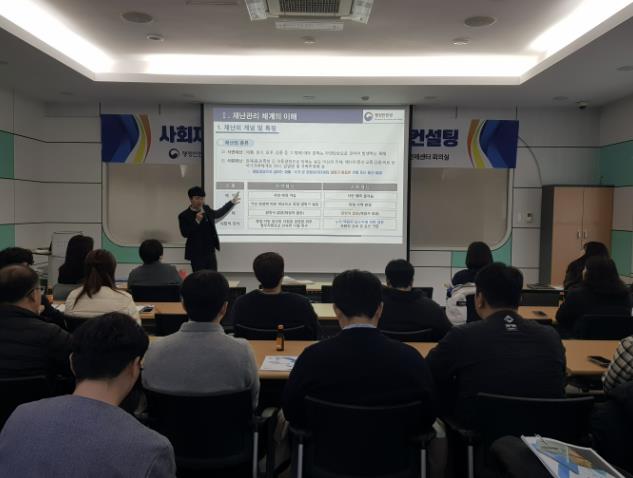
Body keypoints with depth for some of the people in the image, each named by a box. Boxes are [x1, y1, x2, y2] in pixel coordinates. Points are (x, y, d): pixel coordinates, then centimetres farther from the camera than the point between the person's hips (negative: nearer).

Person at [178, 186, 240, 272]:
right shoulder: (184, 215, -8)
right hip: (197, 254, -6)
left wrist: (232, 202, 32)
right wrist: (197, 221, -24)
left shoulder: (206, 209, 9)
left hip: (210, 252, 6)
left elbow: (217, 214, 28)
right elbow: (185, 233, -17)